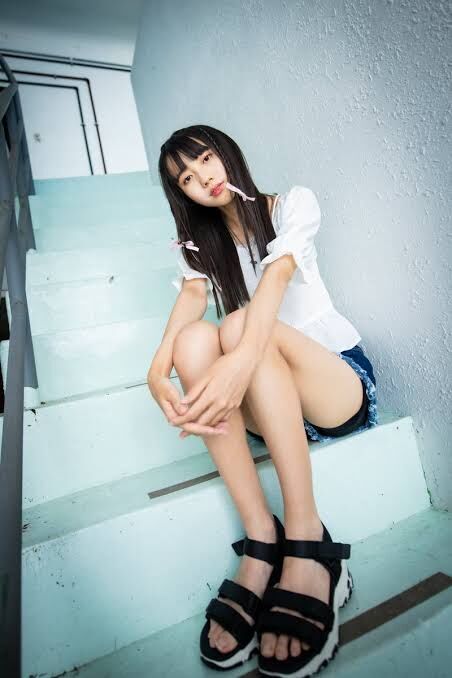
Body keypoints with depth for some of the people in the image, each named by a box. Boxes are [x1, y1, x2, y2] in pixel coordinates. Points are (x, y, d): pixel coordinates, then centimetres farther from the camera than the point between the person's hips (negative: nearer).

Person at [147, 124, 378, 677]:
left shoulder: (293, 203, 2)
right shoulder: (198, 244, 13)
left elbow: (278, 272, -20)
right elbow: (192, 295, -8)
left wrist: (243, 357, -40)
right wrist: (158, 370, -30)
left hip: (340, 385, -3)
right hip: (270, 404, 3)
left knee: (240, 324, -31)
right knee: (194, 340, -26)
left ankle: (306, 541, -31)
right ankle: (261, 539, -27)